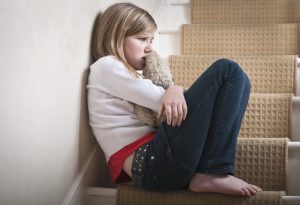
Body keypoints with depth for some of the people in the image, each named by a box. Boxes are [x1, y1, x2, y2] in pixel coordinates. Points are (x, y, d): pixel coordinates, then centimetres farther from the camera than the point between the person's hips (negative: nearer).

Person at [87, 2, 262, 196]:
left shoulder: (131, 75, 30)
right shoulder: (105, 66, 3)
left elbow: (171, 101, 15)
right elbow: (162, 102, -6)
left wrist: (176, 90, -7)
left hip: (158, 160, 9)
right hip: (151, 162, -9)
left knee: (238, 80, 10)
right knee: (227, 71, -7)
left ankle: (207, 171, -6)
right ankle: (212, 173, -14)